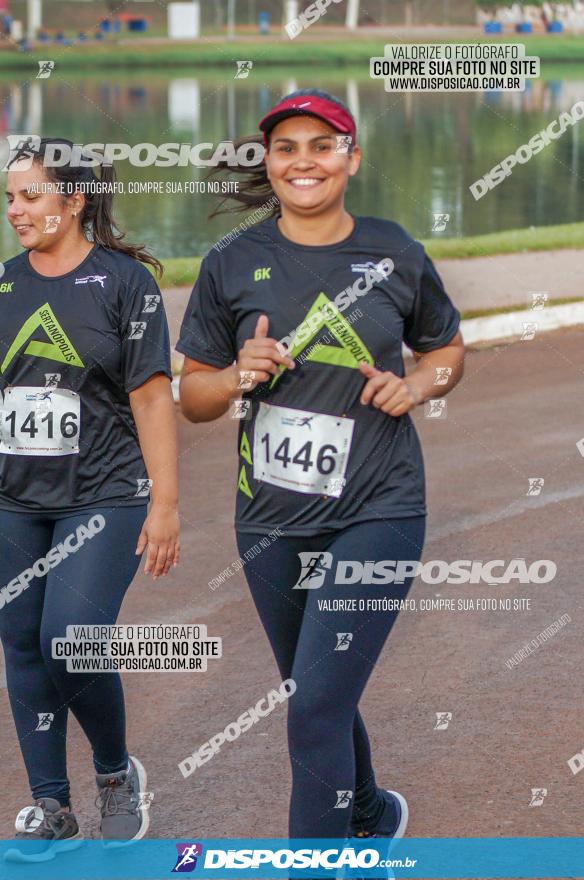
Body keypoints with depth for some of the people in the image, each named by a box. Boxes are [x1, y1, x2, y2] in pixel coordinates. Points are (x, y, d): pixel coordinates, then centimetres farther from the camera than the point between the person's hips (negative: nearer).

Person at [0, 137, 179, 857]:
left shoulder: (124, 280, -5)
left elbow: (152, 398, -6)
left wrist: (165, 505, -9)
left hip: (104, 497, -5)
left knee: (70, 640, -17)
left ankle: (116, 771, 8)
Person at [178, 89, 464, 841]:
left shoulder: (395, 255, -1)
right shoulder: (233, 265, 0)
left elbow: (447, 348, 16)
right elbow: (192, 397, 5)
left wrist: (417, 385, -6)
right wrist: (239, 376, -16)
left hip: (376, 513, -3)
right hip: (272, 521, 3)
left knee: (317, 708, -14)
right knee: (319, 699, 19)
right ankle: (370, 819, 46)